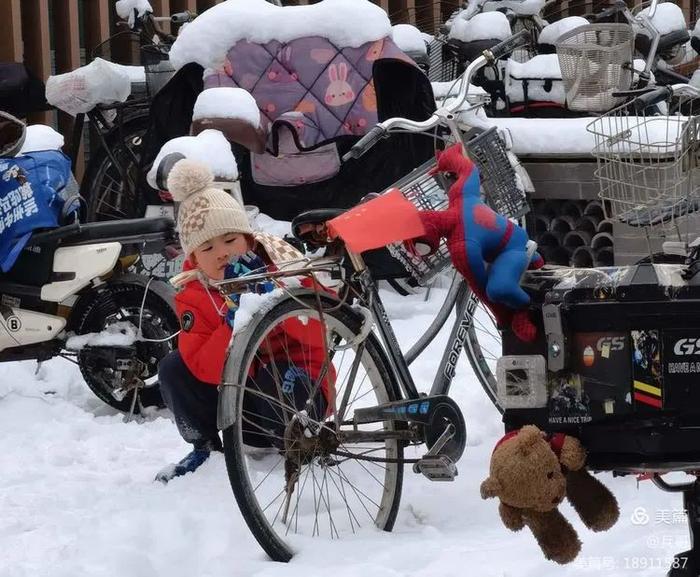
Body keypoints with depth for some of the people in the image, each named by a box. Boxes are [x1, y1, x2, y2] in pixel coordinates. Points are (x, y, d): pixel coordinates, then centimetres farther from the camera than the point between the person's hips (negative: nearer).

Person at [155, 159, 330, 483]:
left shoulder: (285, 265, -15)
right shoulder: (193, 294, -10)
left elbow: (321, 334, -28)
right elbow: (206, 371, -22)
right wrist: (235, 320, -36)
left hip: (296, 389, -3)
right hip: (235, 393, 3)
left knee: (277, 377, -37)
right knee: (173, 369, -17)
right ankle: (205, 450, 2)